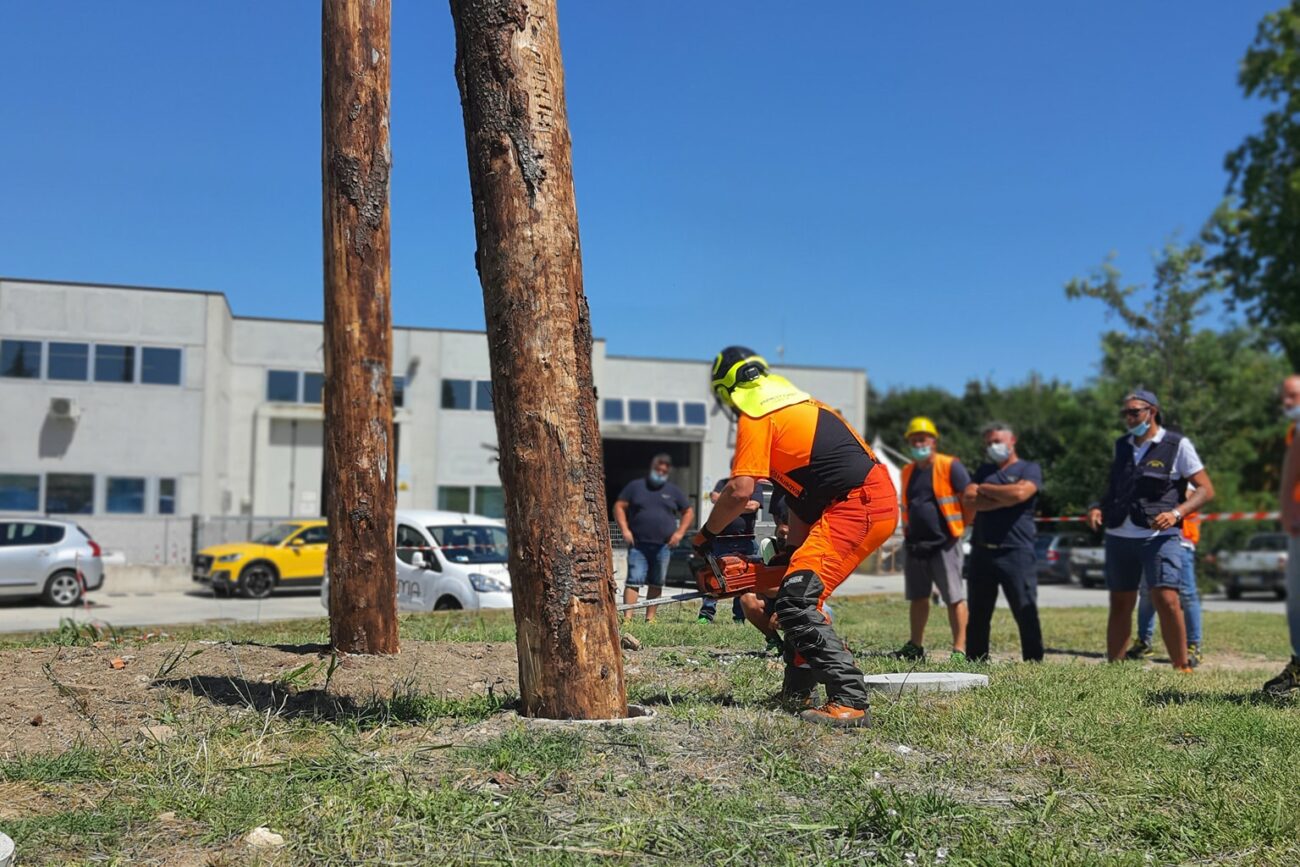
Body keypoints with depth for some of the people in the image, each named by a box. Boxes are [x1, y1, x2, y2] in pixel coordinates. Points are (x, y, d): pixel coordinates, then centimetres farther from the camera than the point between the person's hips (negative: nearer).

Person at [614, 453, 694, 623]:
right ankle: (627, 616, -14)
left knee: (656, 583, 6)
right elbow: (619, 506, 6)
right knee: (634, 580, -11)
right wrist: (625, 529, -6)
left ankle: (650, 617, 13)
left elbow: (689, 512, 17)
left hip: (663, 546, 2)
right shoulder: (635, 486, 7)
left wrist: (679, 532, 3)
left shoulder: (673, 491, 13)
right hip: (638, 545, -2)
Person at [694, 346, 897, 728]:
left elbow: (740, 490, -14)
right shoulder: (794, 403, 23)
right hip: (878, 499, 10)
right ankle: (797, 691, 27)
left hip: (856, 506, -10)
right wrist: (791, 552, 20)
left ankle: (850, 703, -21)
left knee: (796, 602, -15)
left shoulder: (755, 416, -5)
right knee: (802, 589, 21)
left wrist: (706, 534, 1)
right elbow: (800, 493, 21)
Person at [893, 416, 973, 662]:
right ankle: (915, 646, 24)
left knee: (954, 598, -4)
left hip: (944, 543, -7)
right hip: (915, 544, 7)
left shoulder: (950, 467, -7)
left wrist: (961, 525, -4)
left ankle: (960, 649, -1)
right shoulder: (908, 472, 13)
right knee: (917, 597, 14)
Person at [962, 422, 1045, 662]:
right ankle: (975, 663, 15)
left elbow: (1019, 492, -16)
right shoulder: (983, 470, 19)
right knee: (977, 615, 8)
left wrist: (984, 489, -2)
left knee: (1026, 613, -6)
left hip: (1016, 553, -5)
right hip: (982, 552, 5)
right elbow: (968, 501, 3)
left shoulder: (1029, 469, 5)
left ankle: (1034, 663, -1)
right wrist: (1003, 500, -8)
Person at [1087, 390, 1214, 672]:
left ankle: (1182, 668, -5)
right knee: (1120, 604, 8)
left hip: (1159, 536, -5)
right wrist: (1098, 508, 5)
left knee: (1166, 599, -16)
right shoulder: (1122, 445, 14)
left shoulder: (1178, 445, -1)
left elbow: (1206, 489, -2)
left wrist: (1176, 513, -18)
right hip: (1118, 536, 5)